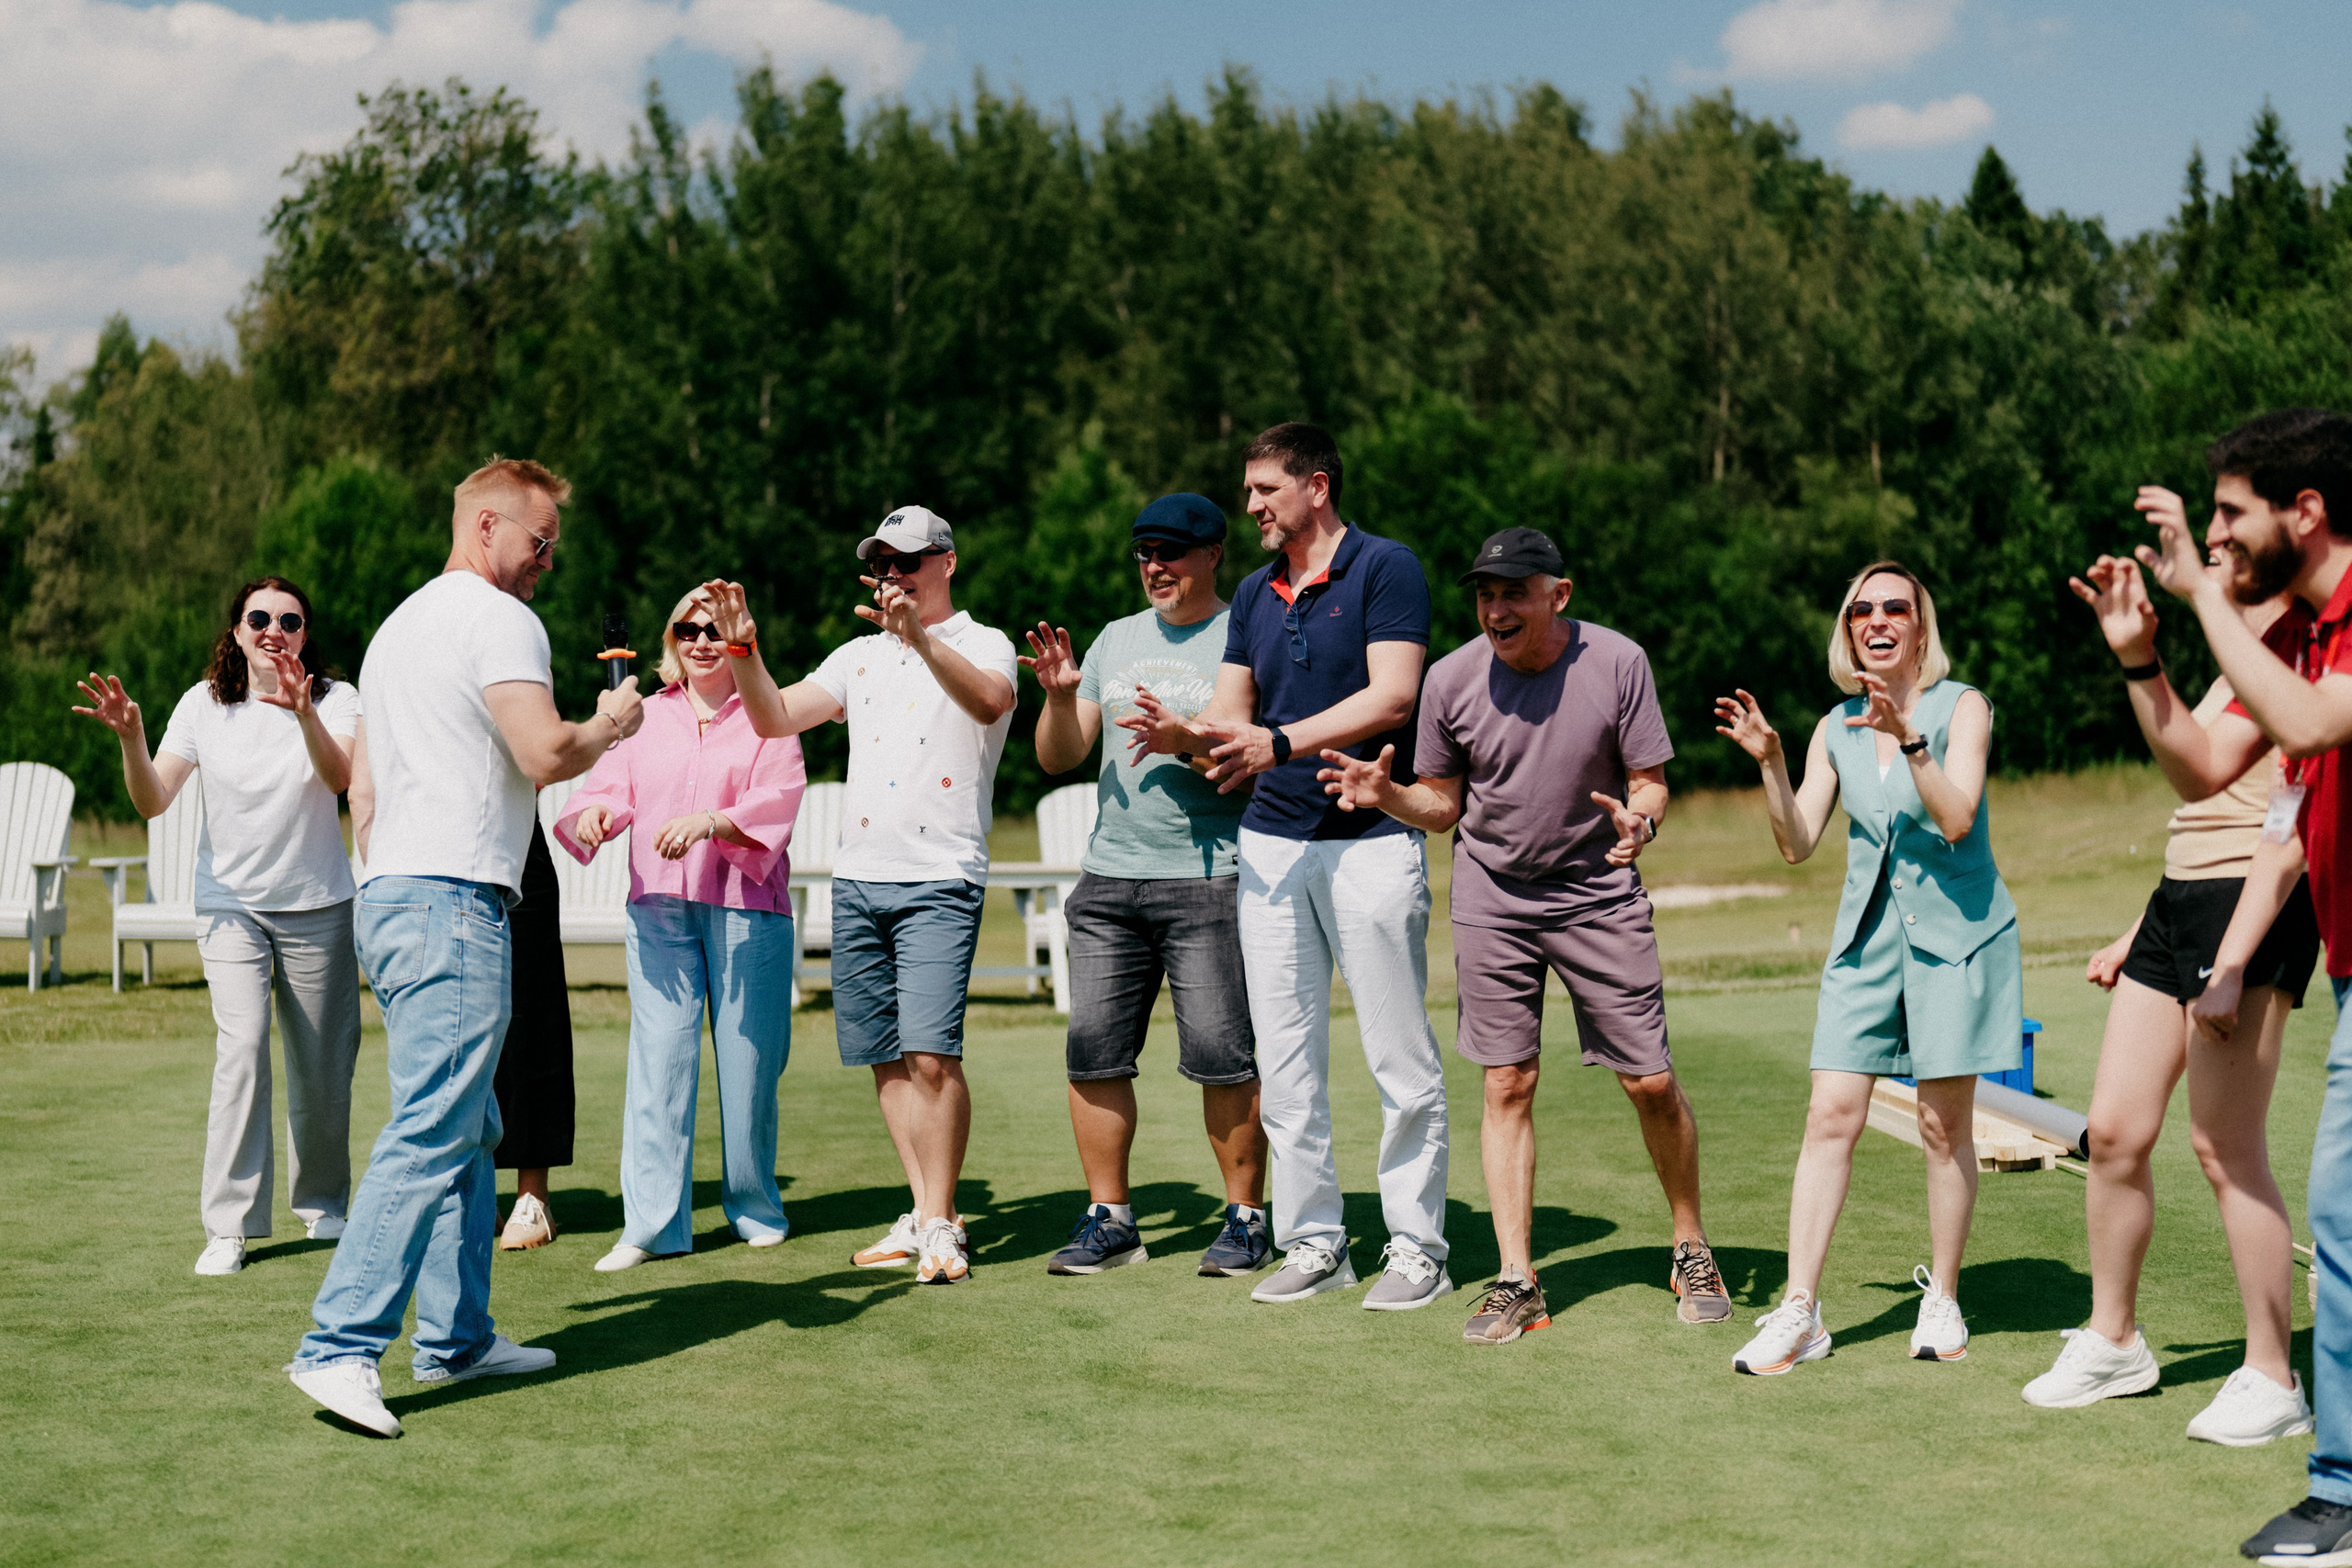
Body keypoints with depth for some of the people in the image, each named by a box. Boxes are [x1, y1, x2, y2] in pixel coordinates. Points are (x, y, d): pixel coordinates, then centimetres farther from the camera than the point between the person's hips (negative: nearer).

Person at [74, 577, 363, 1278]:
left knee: (323, 1066, 6)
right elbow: (153, 802, -7)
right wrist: (130, 739, -25)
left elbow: (341, 778, -23)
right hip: (231, 905, 0)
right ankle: (228, 1226, -14)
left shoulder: (334, 699, -4)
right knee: (242, 1047, -18)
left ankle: (322, 1201, 30)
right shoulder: (204, 704, -1)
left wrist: (304, 715, -40)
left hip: (319, 906, 0)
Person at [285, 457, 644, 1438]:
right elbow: (546, 755, -18)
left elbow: (363, 779, 27)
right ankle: (339, 1347, -18)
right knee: (430, 1135, -13)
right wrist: (610, 726, 1)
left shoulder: (399, 623, 24)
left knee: (468, 1133, 14)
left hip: (390, 895, 10)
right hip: (452, 901, -10)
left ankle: (457, 1337, 17)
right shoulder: (499, 619, -6)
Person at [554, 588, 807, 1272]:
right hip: (659, 905, 2)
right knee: (658, 1057, -4)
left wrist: (711, 822, -26)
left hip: (747, 907, -2)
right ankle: (651, 1223, -4)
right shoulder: (647, 717, 17)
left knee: (746, 1059, 1)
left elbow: (777, 803, -7)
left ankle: (755, 1209, 17)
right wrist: (593, 811, -19)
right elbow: (610, 782, 6)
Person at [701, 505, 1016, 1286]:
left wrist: (919, 638, -36)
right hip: (857, 876, 6)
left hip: (940, 879, -6)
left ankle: (940, 1224, -6)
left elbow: (989, 702, -23)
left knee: (931, 1053, -15)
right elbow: (775, 718, 11)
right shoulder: (860, 655, 19)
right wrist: (743, 648, -4)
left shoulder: (983, 644, 1)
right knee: (885, 1056, 6)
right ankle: (926, 1215, 14)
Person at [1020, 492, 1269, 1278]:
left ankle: (1245, 1218, 6)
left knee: (1222, 1058, -7)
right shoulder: (1117, 639, 17)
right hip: (1109, 877, 6)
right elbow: (1058, 757, 15)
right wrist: (1059, 696, -4)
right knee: (1094, 1054, 4)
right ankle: (1109, 1218, 14)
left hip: (1209, 880, -5)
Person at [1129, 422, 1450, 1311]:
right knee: (1284, 1065, 7)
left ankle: (1416, 1246, 7)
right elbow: (1231, 717, 13)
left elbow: (1391, 697, -15)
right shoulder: (1256, 594, 16)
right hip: (1270, 844, 7)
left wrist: (1281, 742, -22)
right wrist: (1182, 736, -9)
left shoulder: (1384, 570, -4)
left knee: (1401, 1061, -1)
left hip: (1371, 840, -6)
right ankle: (1313, 1242, 16)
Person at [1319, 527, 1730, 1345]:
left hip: (1599, 895, -1)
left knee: (1652, 1083, -1)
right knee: (1507, 1085, -1)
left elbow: (1650, 783, -4)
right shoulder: (1451, 679, -7)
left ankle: (1691, 1252, 20)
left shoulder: (1618, 663, -11)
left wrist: (1640, 821, -26)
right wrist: (1386, 794, -17)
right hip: (1492, 901, 1)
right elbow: (1444, 807, 3)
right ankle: (1516, 1279, 5)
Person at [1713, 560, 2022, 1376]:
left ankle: (1942, 1299, 15)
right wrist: (1769, 760, -8)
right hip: (1867, 935, 4)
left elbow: (1957, 818, -17)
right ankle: (1799, 1312, -3)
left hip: (1955, 932, -3)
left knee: (1944, 1124, 0)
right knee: (1831, 1115, -4)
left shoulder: (1961, 707, -4)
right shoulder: (1837, 727, 9)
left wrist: (1908, 739, -29)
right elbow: (1796, 843, 5)